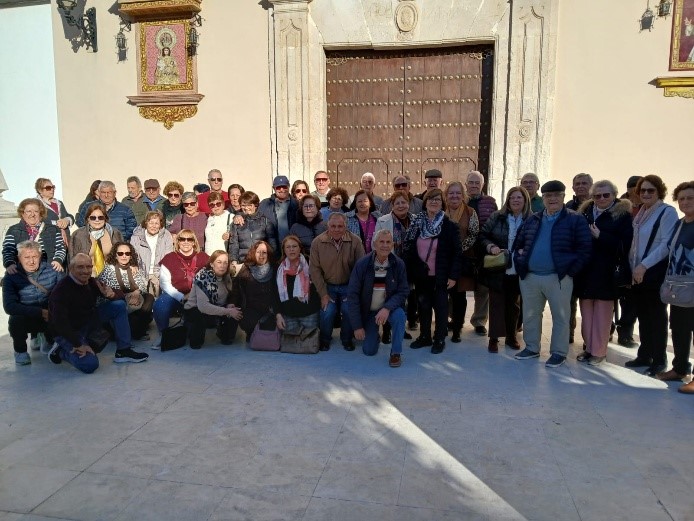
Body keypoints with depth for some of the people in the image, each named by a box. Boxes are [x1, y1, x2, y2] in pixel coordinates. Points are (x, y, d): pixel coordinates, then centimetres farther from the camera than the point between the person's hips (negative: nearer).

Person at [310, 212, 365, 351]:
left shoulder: (355, 241, -11)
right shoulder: (317, 242, -9)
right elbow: (315, 270, -5)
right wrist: (323, 294, -8)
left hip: (348, 286, 0)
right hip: (328, 286, 0)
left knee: (349, 310, -21)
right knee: (327, 312, -19)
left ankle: (346, 339, 11)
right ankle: (325, 339, 14)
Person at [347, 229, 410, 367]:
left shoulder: (398, 264, -13)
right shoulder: (362, 264, -16)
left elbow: (403, 291, -10)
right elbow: (352, 294, -14)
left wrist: (387, 308, -29)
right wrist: (357, 326, -14)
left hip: (389, 307, 0)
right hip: (368, 311, 0)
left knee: (399, 315, -33)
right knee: (369, 351, -2)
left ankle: (396, 352, -12)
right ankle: (373, 332, 33)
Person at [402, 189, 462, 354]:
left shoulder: (449, 226, -8)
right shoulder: (416, 224, 3)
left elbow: (457, 252, -8)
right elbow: (408, 249, 6)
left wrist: (453, 275, -12)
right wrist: (408, 272, 2)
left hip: (440, 277, -3)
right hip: (421, 275, 4)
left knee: (440, 307, 6)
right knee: (423, 306, 13)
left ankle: (440, 339, 20)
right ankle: (424, 336, 28)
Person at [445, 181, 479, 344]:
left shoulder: (470, 212, 2)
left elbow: (474, 235, -2)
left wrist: (460, 248, -10)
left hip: (463, 259, -1)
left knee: (459, 294, 2)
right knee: (450, 292, 3)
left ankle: (457, 329, 14)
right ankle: (455, 321, 20)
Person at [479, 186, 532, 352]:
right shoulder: (496, 217, 0)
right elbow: (482, 235, 2)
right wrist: (491, 246, -15)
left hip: (518, 271, 1)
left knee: (514, 304, 14)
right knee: (497, 303, 3)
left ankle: (511, 336, 28)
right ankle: (494, 338, 11)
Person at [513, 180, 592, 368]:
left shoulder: (575, 220, -2)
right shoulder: (532, 220, 12)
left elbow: (584, 249, -7)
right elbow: (518, 243, 19)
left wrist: (570, 270, -14)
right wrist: (520, 263, 4)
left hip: (558, 277, -4)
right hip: (529, 276, 4)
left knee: (560, 316, 6)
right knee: (530, 315, 13)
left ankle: (559, 352, 18)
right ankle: (531, 348, 28)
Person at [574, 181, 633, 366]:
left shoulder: (623, 214, -1)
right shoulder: (585, 212, 11)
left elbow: (625, 244, -9)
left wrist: (601, 236, -17)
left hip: (606, 272, -4)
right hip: (585, 270, 4)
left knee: (602, 314, 1)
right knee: (586, 312, 9)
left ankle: (599, 351, 11)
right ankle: (589, 347, 20)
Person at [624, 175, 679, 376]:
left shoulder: (667, 212, -7)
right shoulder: (640, 213, 13)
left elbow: (666, 244, -15)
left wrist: (644, 265, -18)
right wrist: (632, 267, 7)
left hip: (655, 273, -6)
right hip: (637, 274, 6)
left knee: (657, 317, 2)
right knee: (643, 316, 12)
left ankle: (659, 360, 12)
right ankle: (645, 356, 22)